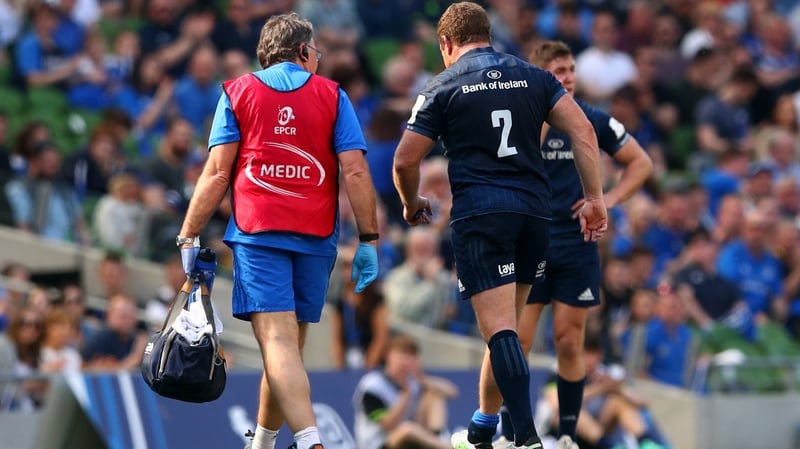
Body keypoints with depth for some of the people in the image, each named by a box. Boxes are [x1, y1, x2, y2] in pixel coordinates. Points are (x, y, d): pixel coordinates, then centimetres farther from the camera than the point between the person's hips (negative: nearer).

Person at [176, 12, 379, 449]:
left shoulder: (237, 93, 7)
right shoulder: (332, 96, 8)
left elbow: (217, 173, 0)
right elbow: (355, 172, 0)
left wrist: (189, 234, 3)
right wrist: (368, 240, 3)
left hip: (256, 233, -2)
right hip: (315, 235, 2)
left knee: (277, 341, -12)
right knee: (288, 343, 14)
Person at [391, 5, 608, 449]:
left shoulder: (443, 87, 4)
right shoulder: (533, 77, 13)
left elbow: (405, 160, 3)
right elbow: (582, 130, 2)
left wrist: (412, 204, 22)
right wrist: (594, 197, 4)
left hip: (478, 213, -4)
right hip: (535, 209, 4)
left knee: (499, 329, -10)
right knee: (504, 325, 17)